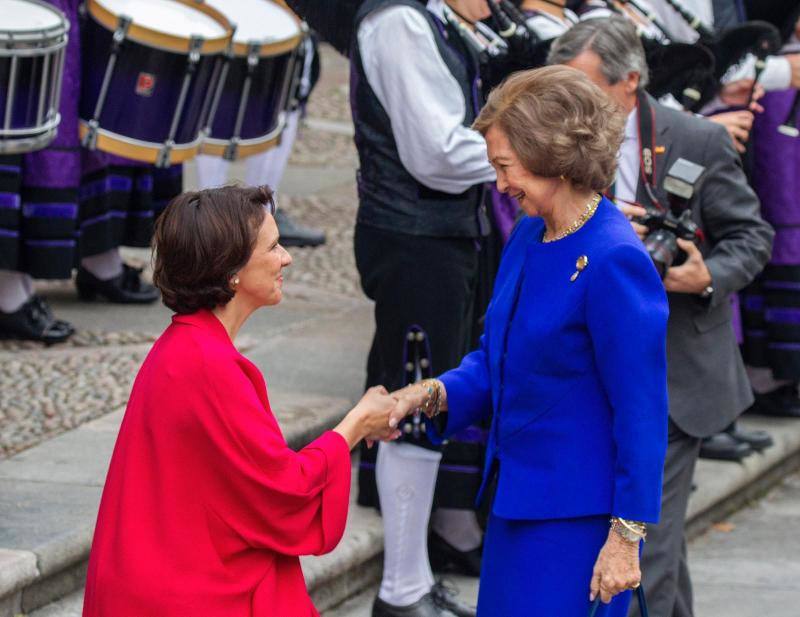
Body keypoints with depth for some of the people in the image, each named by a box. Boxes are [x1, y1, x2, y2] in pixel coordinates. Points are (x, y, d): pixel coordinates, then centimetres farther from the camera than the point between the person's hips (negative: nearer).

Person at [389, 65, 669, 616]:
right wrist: (430, 395, -3)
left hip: (577, 517, -9)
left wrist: (626, 538, -17)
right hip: (518, 499, 9)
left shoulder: (614, 261, -20)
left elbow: (642, 412, -18)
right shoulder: (528, 238, 8)